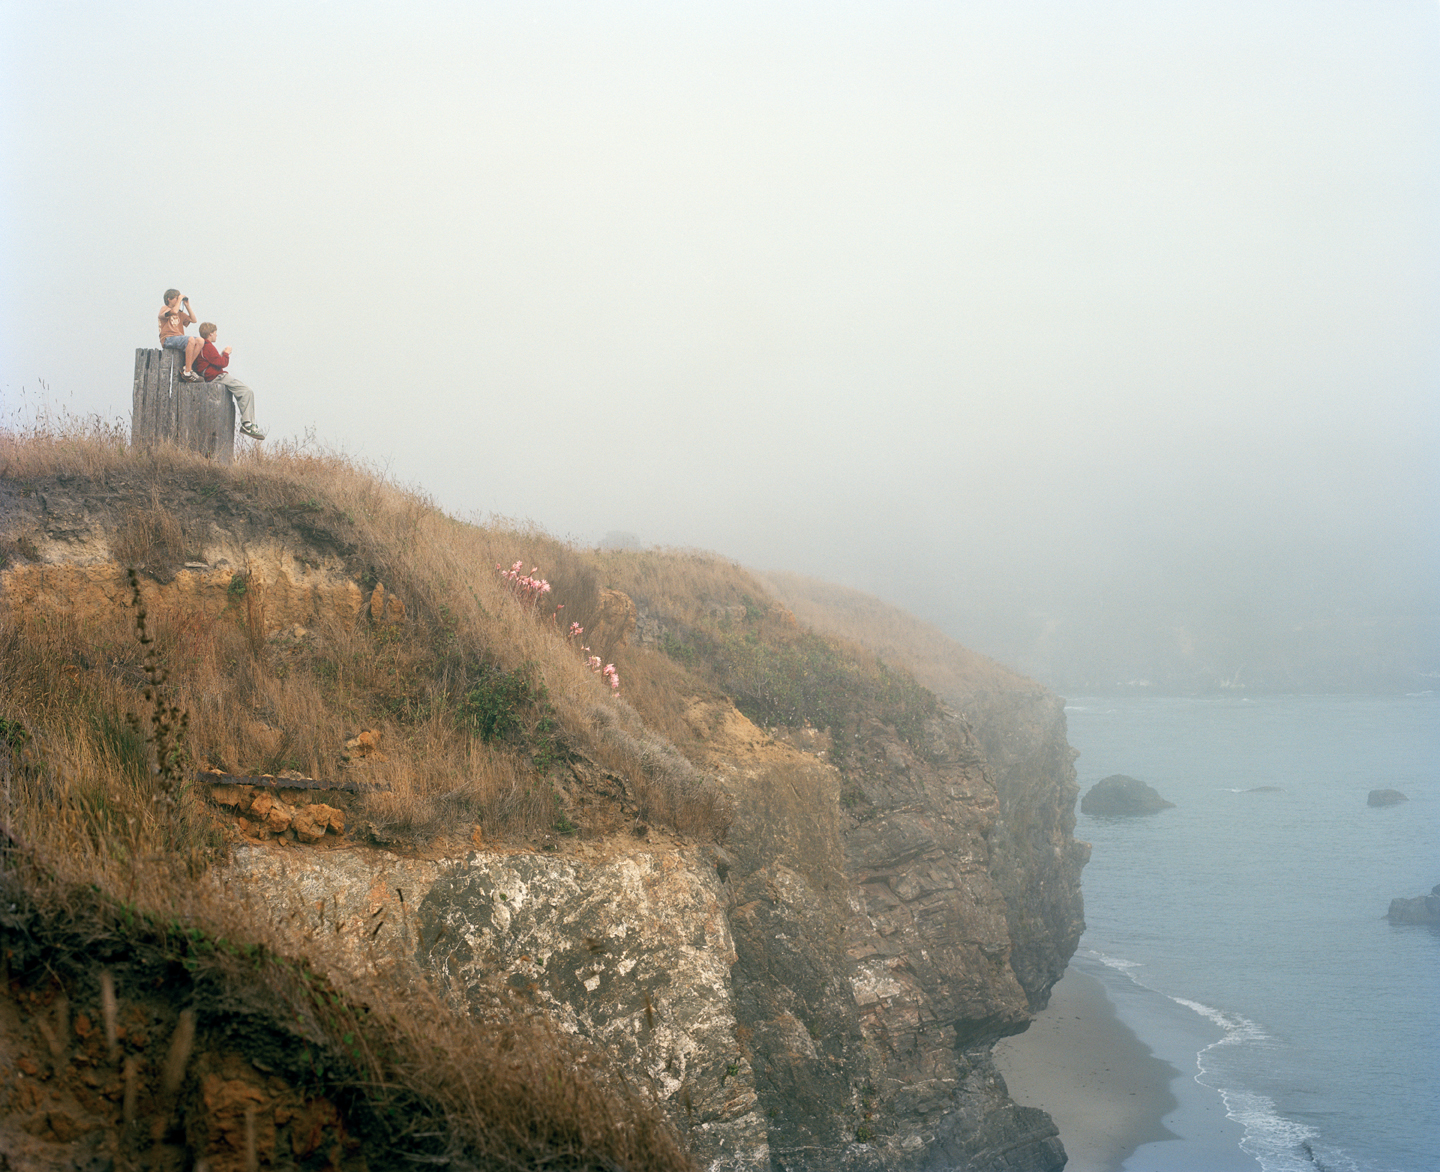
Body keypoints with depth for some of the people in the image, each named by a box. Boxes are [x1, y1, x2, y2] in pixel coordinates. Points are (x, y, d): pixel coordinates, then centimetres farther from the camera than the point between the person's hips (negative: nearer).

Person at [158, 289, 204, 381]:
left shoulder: (180, 313, 26)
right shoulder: (164, 309, 4)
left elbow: (193, 320, 26)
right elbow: (174, 311, -18)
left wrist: (187, 306, 21)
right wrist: (179, 300, -4)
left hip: (179, 338, 8)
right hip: (168, 339, -8)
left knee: (200, 341, -16)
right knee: (191, 340, -33)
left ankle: (186, 369, -20)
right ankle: (188, 372, -32)